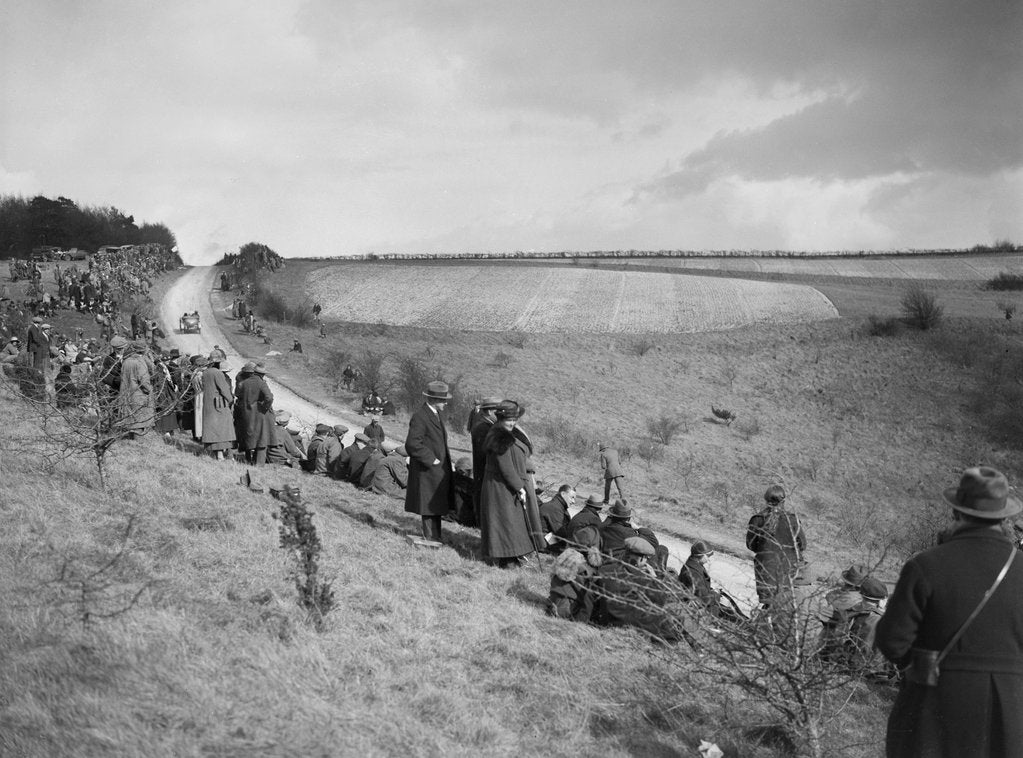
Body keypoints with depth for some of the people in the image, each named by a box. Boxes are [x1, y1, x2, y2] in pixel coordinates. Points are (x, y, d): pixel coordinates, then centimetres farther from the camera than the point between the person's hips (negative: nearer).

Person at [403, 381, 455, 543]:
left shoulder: (437, 413, 10)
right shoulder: (419, 417, -20)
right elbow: (412, 443, -26)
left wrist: (447, 460, 13)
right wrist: (431, 459, -21)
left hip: (440, 468, 9)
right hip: (427, 470, -9)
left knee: (437, 505, 15)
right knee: (429, 505, -1)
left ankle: (435, 537, 23)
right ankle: (430, 537, 7)